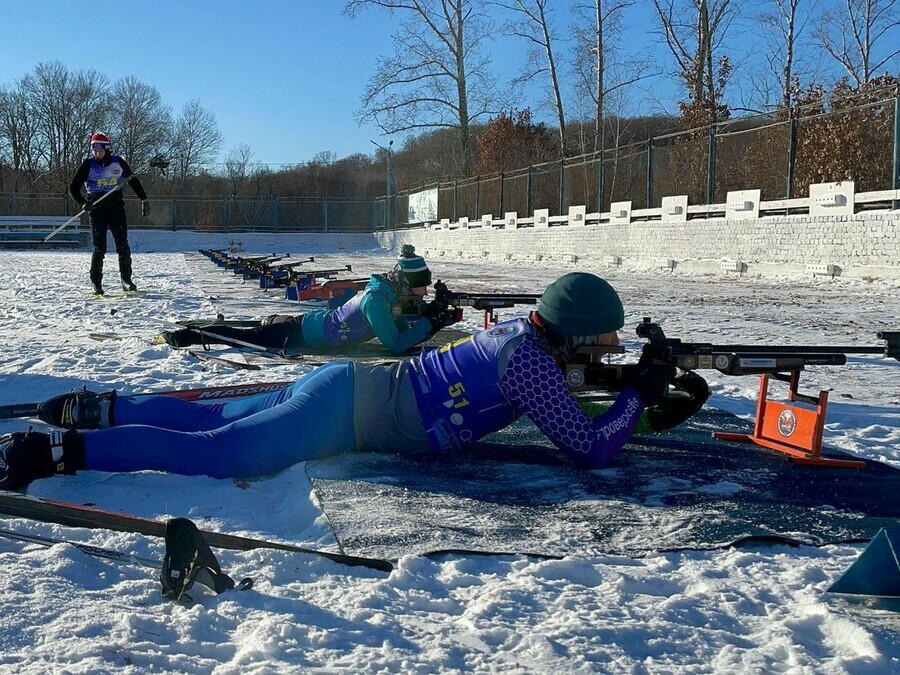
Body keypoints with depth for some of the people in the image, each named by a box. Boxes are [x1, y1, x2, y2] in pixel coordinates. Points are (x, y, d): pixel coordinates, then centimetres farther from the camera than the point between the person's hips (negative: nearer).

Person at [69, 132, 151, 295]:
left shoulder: (117, 162, 3)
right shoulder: (88, 164, -3)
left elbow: (133, 180, 15)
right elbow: (73, 187, -1)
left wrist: (144, 200, 13)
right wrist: (83, 203, -17)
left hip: (117, 208, 2)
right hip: (97, 209, -2)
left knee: (123, 245, -2)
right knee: (99, 248, -4)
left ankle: (126, 280, 8)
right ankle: (96, 283, 6)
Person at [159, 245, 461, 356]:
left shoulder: (394, 295, -3)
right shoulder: (375, 299, -29)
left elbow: (405, 330, 4)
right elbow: (396, 345, -32)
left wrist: (433, 318, -12)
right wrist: (428, 324, -23)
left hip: (310, 321, 8)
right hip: (299, 335, -8)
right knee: (247, 336, 3)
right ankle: (183, 336, 13)